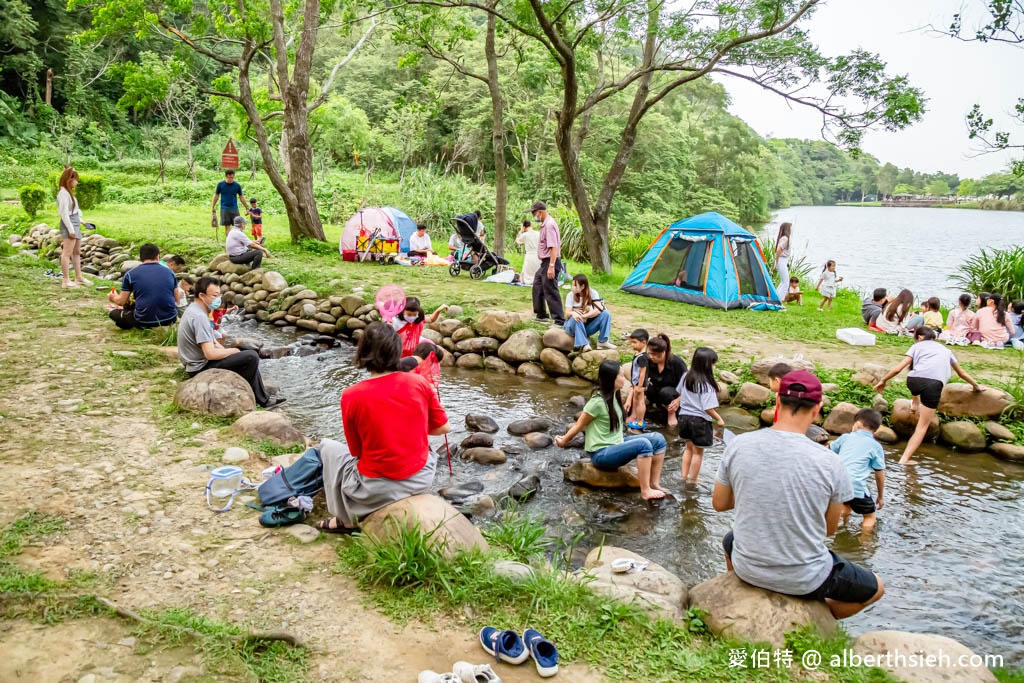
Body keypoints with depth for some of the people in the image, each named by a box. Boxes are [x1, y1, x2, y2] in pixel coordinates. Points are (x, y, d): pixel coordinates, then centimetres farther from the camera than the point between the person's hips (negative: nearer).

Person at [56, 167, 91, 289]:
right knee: (67, 252, -10)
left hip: (75, 224, 11)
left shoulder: (69, 192, 15)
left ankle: (78, 277, 28)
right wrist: (70, 229, -20)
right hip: (69, 225, -11)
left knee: (77, 252, 18)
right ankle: (66, 280, -10)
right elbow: (64, 213, -18)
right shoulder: (63, 193, -14)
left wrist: (81, 221, 19)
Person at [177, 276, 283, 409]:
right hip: (202, 368, -11)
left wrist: (225, 350, 4)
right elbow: (210, 354, -30)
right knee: (252, 357, -17)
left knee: (249, 358, 19)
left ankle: (262, 400, 16)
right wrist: (231, 351, -12)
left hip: (197, 363, 11)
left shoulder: (194, 309, 8)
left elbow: (210, 339, 18)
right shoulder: (199, 317, -25)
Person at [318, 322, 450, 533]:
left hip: (377, 490, -3)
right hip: (422, 480, 3)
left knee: (328, 447, 20)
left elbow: (356, 451, -3)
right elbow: (443, 427, 3)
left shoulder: (351, 396, -14)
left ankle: (347, 520, 18)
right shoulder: (419, 382, -7)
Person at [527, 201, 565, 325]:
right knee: (537, 287, 22)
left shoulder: (549, 225, -18)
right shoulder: (544, 224, 13)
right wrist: (548, 265, 16)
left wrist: (551, 266, -30)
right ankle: (541, 315, 34)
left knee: (550, 292, -8)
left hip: (550, 263, -11)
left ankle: (560, 321, -5)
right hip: (545, 263, 11)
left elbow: (553, 247, -25)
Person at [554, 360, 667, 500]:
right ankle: (645, 491, -21)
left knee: (658, 439, -3)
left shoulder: (613, 396, 6)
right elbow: (579, 426, -9)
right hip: (601, 454, -9)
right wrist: (563, 441, 1)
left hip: (616, 444, 9)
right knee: (643, 444, -29)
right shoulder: (598, 402, -21)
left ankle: (654, 484, 1)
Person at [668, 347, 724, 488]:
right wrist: (719, 419, -8)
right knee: (698, 451, 10)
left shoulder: (686, 377, -2)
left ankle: (684, 476, 28)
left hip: (684, 417, 7)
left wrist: (677, 401, 36)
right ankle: (692, 480, 18)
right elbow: (708, 408, -24)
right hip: (700, 420, -6)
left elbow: (679, 392, 16)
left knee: (689, 447, 23)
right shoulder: (706, 384, -23)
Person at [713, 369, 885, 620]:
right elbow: (830, 528, -4)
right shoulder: (829, 463, -19)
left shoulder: (737, 446, -13)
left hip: (747, 569, 3)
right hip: (805, 581, -2)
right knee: (876, 588, 25)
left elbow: (719, 503, 0)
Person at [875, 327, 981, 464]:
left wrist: (883, 381, 25)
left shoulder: (917, 346, 26)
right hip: (934, 383, 0)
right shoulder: (945, 350, 35)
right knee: (923, 426, 5)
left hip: (914, 380, 0)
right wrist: (976, 386, 62)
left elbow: (898, 368, 14)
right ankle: (905, 459, -5)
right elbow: (961, 373, 47)